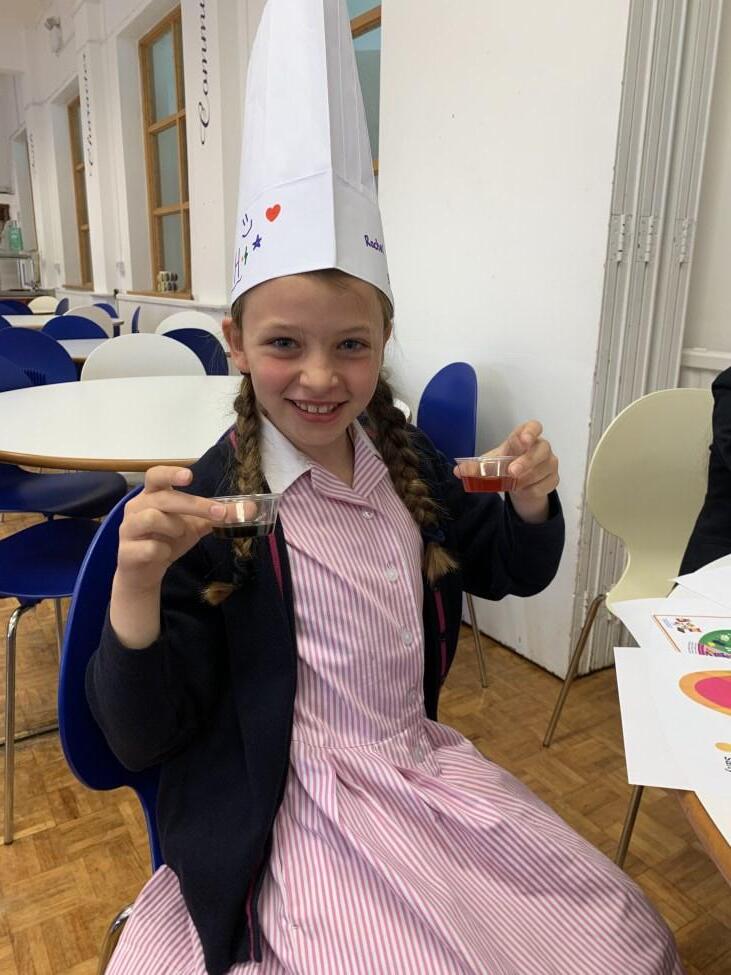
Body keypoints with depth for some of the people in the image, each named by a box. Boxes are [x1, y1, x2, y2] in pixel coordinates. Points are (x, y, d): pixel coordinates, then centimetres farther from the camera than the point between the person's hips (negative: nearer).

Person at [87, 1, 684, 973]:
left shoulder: (406, 458, -3)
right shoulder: (205, 503, -18)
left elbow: (510, 572, 12)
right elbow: (141, 737, -16)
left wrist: (531, 501, -10)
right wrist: (138, 582, -34)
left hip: (425, 769, 6)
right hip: (291, 814, -5)